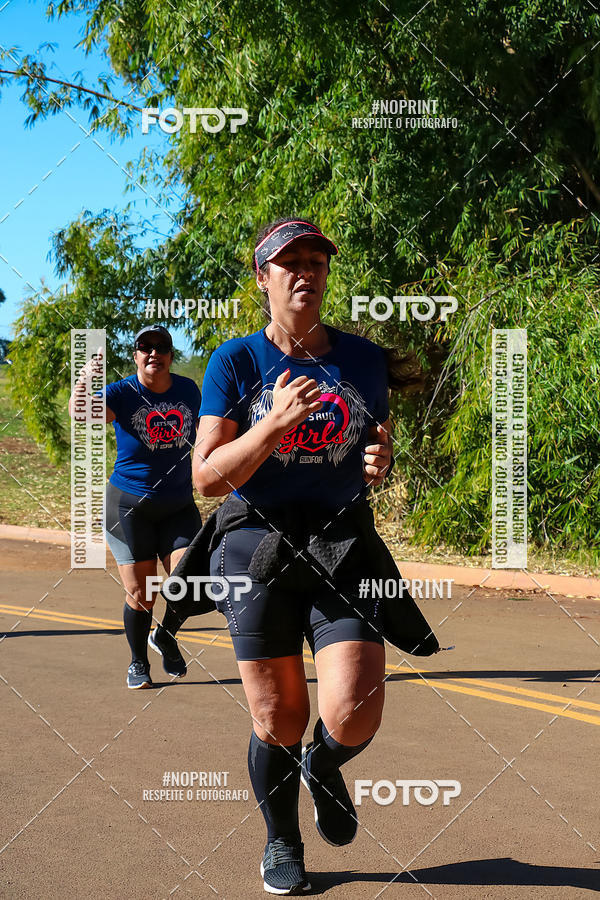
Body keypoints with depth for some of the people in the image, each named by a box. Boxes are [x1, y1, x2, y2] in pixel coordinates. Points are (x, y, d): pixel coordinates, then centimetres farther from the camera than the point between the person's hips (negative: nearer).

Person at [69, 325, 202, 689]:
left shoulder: (188, 390, 0)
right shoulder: (123, 393, -12)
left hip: (179, 505, 3)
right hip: (130, 507, -3)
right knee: (141, 595, 0)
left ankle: (165, 636, 24)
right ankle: (139, 663, 26)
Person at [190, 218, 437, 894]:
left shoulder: (362, 358, 6)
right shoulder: (235, 362, -2)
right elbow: (207, 477, -8)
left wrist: (381, 462, -5)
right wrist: (275, 424, -22)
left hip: (344, 548, 2)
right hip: (258, 548, -1)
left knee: (355, 717, -14)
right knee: (277, 723, 5)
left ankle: (323, 766, 24)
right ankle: (282, 843, 33)